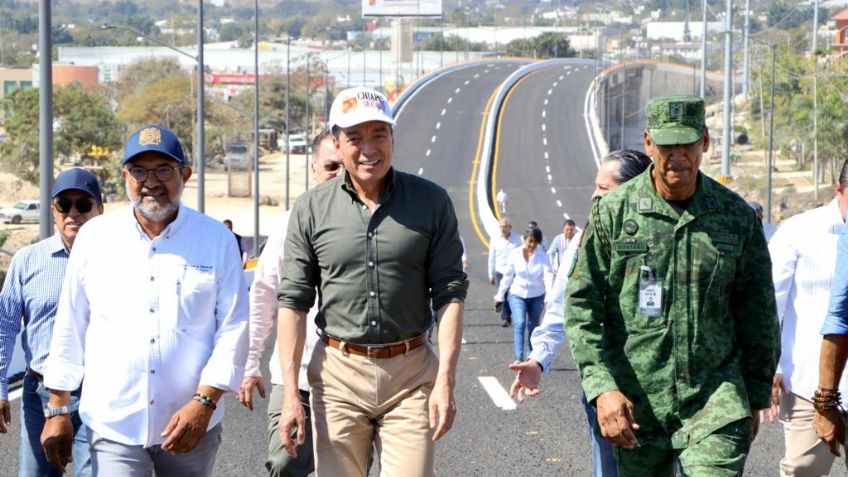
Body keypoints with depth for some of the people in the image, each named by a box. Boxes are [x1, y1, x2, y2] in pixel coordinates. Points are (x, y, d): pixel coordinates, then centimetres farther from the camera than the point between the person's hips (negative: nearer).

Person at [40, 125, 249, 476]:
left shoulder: (217, 240, 1)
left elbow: (233, 329, -2)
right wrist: (57, 410, 7)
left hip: (192, 424, 0)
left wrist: (205, 402, -12)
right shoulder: (95, 237, 4)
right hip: (113, 424, 0)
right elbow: (70, 328, 8)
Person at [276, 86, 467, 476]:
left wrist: (446, 380, -7)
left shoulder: (431, 202, 2)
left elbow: (449, 294, 1)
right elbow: (293, 301, 2)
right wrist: (290, 393, -4)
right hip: (337, 374, 1)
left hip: (411, 374, -1)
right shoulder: (311, 209, 2)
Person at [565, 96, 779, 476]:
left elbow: (758, 314, 12)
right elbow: (582, 304, -1)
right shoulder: (613, 211, -1)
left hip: (715, 400, 0)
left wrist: (756, 398, 14)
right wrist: (602, 387, -11)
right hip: (637, 406, 0)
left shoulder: (737, 216, 4)